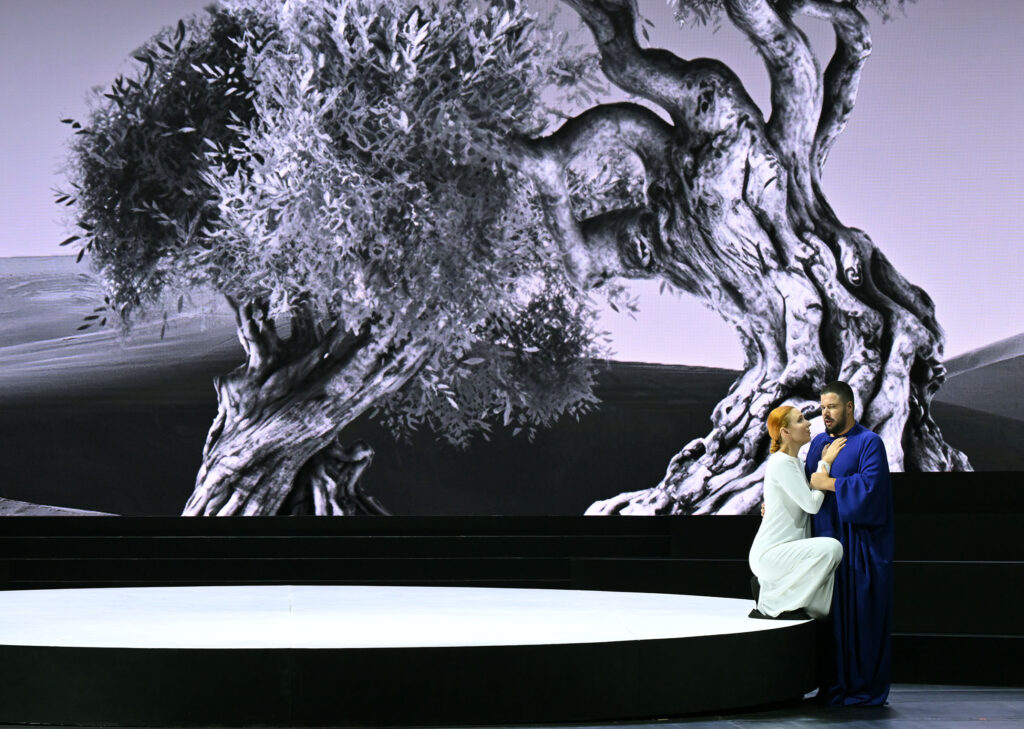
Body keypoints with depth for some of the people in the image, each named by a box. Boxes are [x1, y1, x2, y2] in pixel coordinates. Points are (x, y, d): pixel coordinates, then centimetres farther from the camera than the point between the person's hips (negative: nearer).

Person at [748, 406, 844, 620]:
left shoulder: (795, 462, 15)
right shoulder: (781, 462, -15)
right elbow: (811, 504, -18)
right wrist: (825, 464, -8)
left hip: (785, 552, 10)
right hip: (768, 554, -10)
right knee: (831, 547, -28)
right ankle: (772, 602, -16)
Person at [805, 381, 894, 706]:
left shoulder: (869, 443, -5)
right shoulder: (818, 443, 15)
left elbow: (871, 484, -19)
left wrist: (829, 483, -15)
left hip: (858, 545, -6)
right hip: (825, 540, 6)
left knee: (860, 615, -4)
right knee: (830, 615, 6)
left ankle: (866, 688, 3)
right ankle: (834, 685, 12)